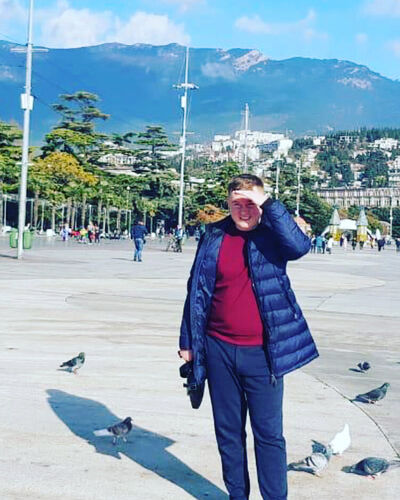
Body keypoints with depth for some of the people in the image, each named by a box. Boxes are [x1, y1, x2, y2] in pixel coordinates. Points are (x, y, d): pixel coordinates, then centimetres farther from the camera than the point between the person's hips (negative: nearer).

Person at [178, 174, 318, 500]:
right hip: (219, 350, 3)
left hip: (262, 352, -2)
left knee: (269, 434, 3)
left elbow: (300, 246, -26)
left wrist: (269, 205, -25)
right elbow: (197, 292, 8)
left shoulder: (272, 234, -2)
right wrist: (188, 341, 10)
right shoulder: (214, 237, 3)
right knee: (228, 432, 13)